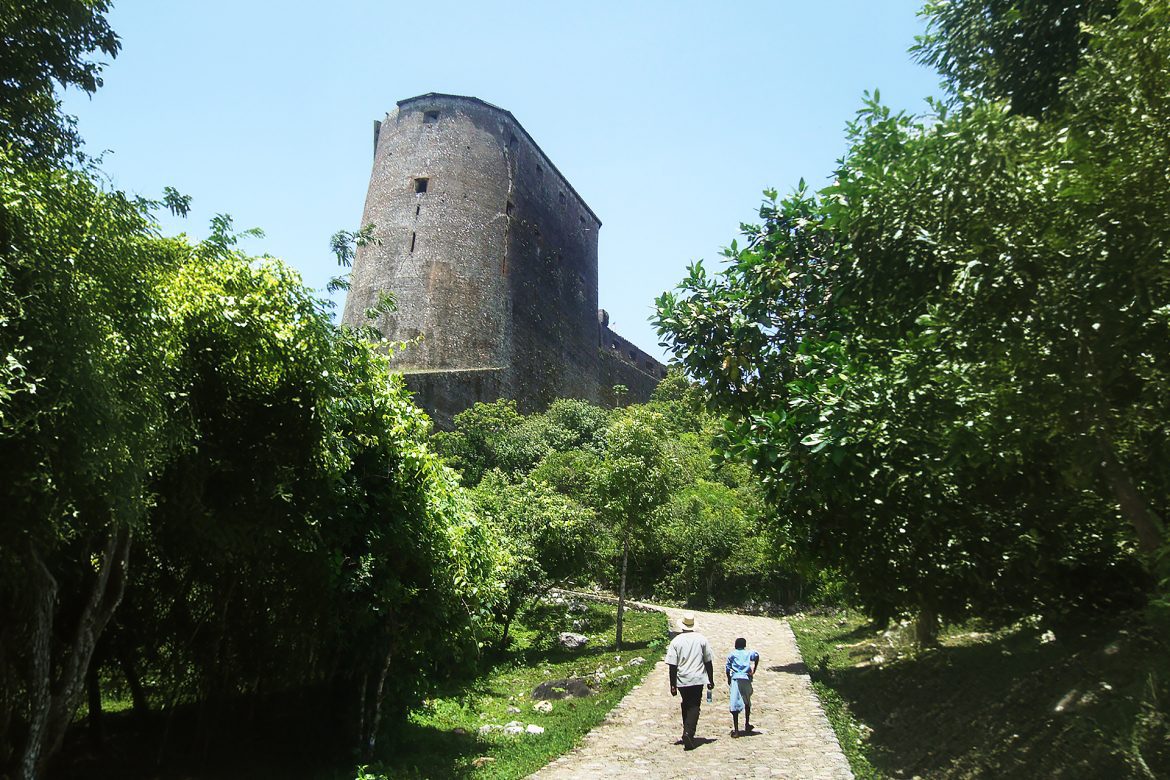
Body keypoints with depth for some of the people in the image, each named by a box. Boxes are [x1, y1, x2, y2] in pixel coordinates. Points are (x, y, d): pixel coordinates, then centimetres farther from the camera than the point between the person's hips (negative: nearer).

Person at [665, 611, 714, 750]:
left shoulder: (676, 641, -2)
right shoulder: (702, 639, 1)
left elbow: (672, 665, -4)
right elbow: (708, 662, 5)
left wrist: (673, 685, 2)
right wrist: (711, 680, 14)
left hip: (682, 680, 1)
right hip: (698, 679, -1)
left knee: (686, 705, 19)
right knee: (694, 706, 0)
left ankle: (687, 732, 25)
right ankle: (689, 733, -17)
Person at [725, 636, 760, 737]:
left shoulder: (731, 654, 13)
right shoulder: (749, 652, 14)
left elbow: (728, 668, 8)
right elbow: (756, 655, -8)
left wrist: (729, 680, 21)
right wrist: (753, 671, -1)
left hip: (735, 678, -2)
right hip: (747, 678, 2)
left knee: (735, 703, -7)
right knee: (747, 702, 23)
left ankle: (735, 729, -15)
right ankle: (747, 725, 32)